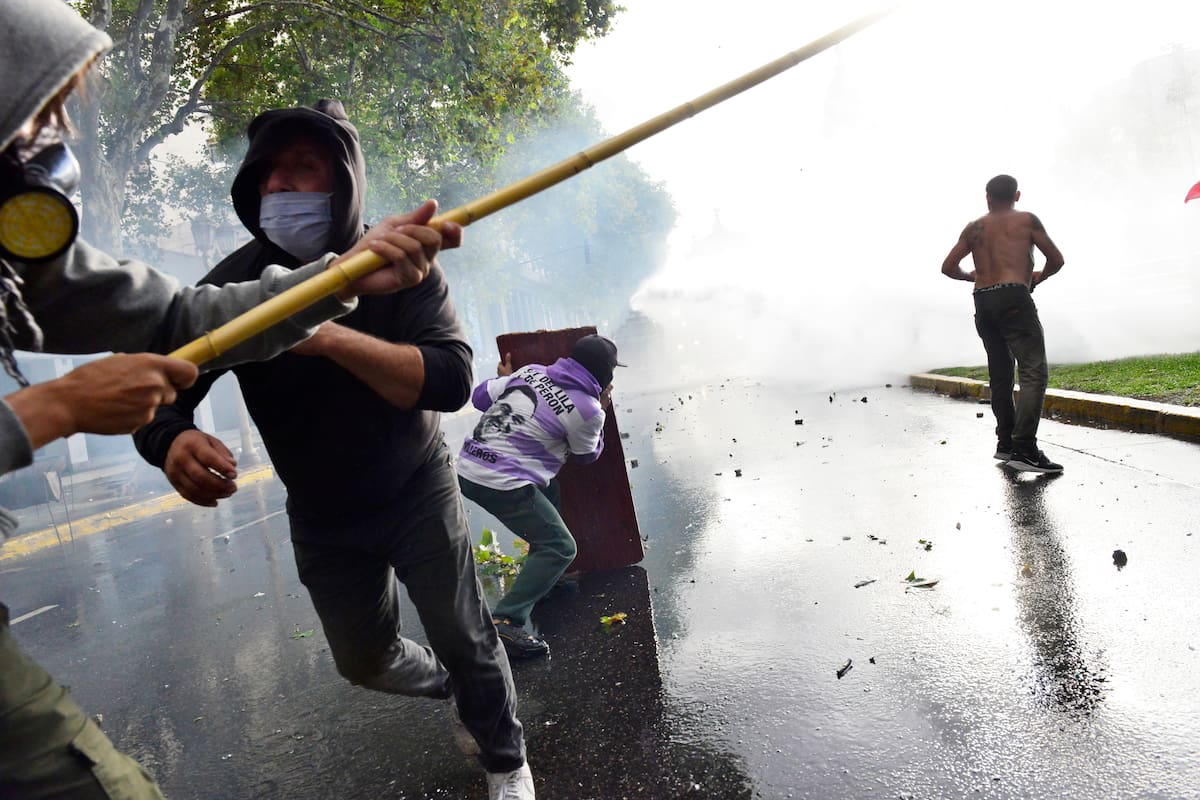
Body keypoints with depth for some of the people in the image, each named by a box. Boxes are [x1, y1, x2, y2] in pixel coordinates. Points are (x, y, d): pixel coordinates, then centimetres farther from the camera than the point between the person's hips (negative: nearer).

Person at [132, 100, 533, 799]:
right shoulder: (234, 284, -14)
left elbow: (451, 381, -32)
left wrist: (331, 337, -45)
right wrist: (174, 442, -40)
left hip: (419, 496, -3)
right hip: (322, 519, 3)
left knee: (466, 640, 7)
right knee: (365, 660, 18)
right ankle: (450, 687, 52)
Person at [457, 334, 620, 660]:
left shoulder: (531, 371, 8)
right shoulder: (587, 409, -6)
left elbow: (480, 396, 15)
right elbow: (586, 455, 12)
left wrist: (505, 379, 34)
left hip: (468, 468, 8)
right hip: (503, 484, -8)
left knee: (548, 492, 29)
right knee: (560, 548, -1)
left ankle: (540, 579, 39)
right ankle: (506, 622, -11)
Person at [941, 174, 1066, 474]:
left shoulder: (974, 228, 16)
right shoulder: (1027, 220, 6)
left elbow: (948, 267, 12)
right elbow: (1056, 260, 6)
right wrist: (1038, 276, 26)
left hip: (983, 303, 6)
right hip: (1014, 298, -6)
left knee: (1000, 376, 15)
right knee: (1034, 373, -11)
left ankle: (1005, 443, 19)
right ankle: (1024, 450, -22)